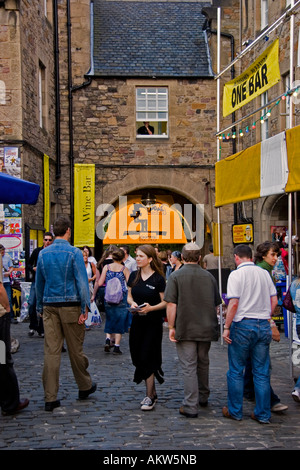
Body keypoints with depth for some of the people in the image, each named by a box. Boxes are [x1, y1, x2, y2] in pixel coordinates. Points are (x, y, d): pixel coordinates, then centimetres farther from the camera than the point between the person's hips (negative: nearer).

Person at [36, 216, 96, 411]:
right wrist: (85, 308, -9)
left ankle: (50, 398, 3)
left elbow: (39, 283, 13)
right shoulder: (74, 253, -7)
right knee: (75, 349, 10)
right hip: (70, 306, -3)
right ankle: (85, 387, 28)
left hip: (50, 307, 3)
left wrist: (40, 306, 21)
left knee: (51, 351, 2)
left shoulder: (43, 254, 6)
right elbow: (82, 282, -11)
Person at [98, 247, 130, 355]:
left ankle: (108, 339, 0)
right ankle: (116, 346, 3)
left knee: (110, 319, 19)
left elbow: (100, 283, -2)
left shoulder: (106, 267, 0)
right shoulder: (125, 269, -4)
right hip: (122, 298, -2)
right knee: (120, 321, 5)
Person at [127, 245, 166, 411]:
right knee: (138, 358, 8)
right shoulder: (134, 276, 7)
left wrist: (150, 308, -21)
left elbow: (165, 302, -6)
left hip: (153, 322, -5)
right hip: (137, 321, 6)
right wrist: (132, 303, -7)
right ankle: (152, 392, 24)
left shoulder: (158, 279, -9)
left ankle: (150, 397, 5)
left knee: (147, 358, -6)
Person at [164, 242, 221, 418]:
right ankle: (203, 397, 35)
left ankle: (191, 406, -2)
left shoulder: (176, 276, -7)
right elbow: (216, 304, 12)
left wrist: (172, 327, -7)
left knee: (189, 367, -2)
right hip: (206, 329, 4)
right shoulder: (209, 276, 5)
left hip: (185, 329, -4)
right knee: (203, 363, 20)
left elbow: (171, 304, -13)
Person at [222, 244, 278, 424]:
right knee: (262, 372, 9)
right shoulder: (264, 273, 8)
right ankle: (263, 414, 12)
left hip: (243, 324, -4)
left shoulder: (236, 274, -7)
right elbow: (274, 300, 9)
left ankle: (235, 411, 15)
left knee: (236, 371, 8)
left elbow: (234, 303, -15)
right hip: (263, 325, 5)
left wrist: (227, 327, -9)